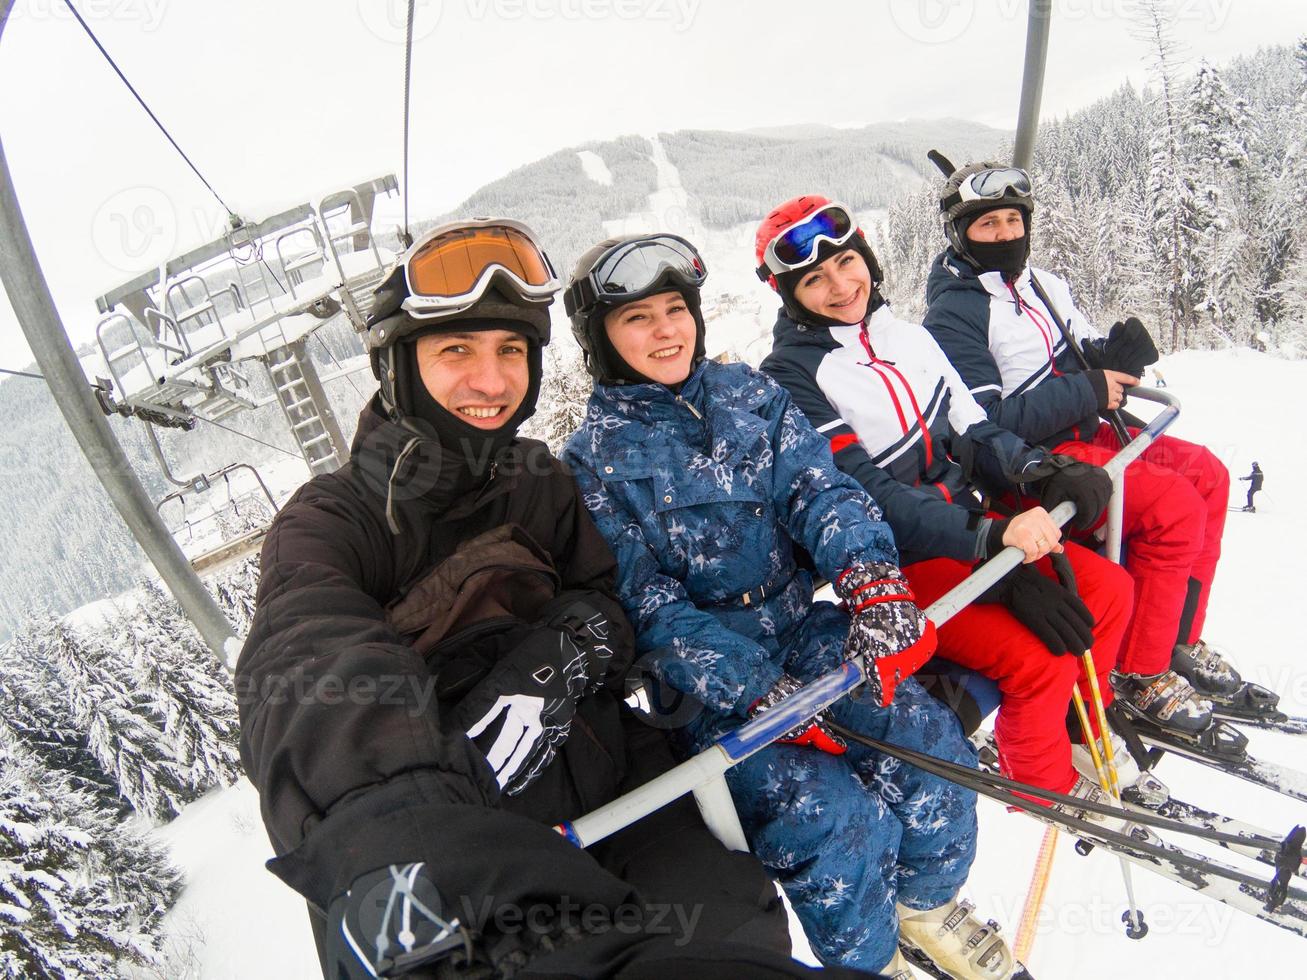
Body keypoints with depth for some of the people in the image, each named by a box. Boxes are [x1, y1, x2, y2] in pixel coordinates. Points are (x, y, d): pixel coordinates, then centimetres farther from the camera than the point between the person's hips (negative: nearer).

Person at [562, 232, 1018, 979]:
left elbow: (819, 488, -6)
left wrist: (874, 581, -27)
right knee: (830, 809, -22)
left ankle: (927, 901, 16)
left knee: (930, 740, -16)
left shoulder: (749, 394, 7)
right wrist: (759, 691, -24)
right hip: (705, 680, -3)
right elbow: (650, 607, -12)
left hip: (801, 625, 4)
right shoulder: (594, 461, -5)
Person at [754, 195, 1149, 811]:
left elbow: (971, 429, 9)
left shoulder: (904, 335, 8)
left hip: (970, 524, 7)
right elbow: (867, 498, -22)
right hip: (896, 565, -7)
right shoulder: (791, 375, -15)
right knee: (1039, 658, -19)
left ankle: (1079, 733, 25)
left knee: (1109, 590, 2)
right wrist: (992, 533, -31)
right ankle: (1043, 786, 11)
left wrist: (1038, 470, -12)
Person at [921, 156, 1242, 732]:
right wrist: (1088, 392, -20)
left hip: (1087, 431, 9)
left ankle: (1179, 639, 15)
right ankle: (1138, 674, -5)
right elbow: (986, 422, -21)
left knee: (1207, 474, 3)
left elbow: (1084, 356, 16)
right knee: (1175, 506, -20)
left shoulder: (1040, 284, 11)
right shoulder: (953, 314, -14)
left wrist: (1117, 356, -8)